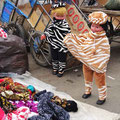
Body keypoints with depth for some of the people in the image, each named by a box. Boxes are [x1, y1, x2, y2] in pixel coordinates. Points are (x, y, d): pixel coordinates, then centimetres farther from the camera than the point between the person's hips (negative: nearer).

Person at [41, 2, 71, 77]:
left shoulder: (65, 25, -16)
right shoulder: (53, 24, -1)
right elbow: (49, 30, 16)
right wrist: (44, 35, 22)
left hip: (62, 46, -4)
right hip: (54, 45, 5)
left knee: (62, 59, 7)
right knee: (54, 58, 19)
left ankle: (61, 70, 23)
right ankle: (55, 68, 37)